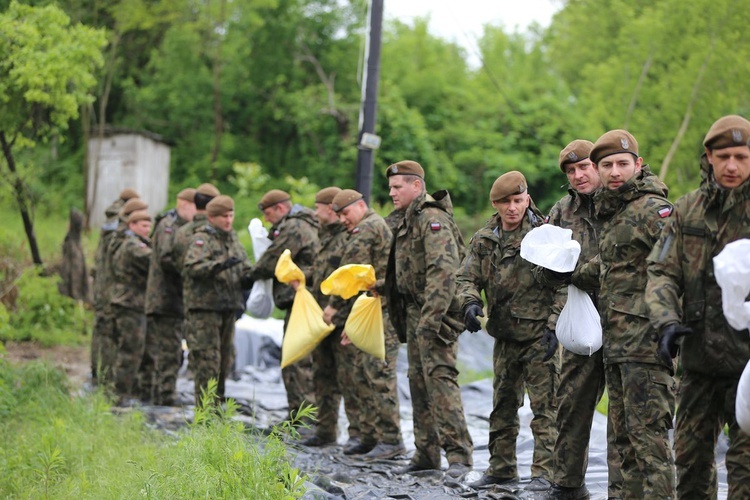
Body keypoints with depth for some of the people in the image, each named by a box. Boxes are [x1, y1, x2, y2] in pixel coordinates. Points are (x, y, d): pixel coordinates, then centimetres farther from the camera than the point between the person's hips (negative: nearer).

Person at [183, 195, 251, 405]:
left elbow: (245, 269, 21)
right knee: (207, 361, -7)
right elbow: (192, 267, -24)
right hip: (204, 306, -8)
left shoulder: (233, 239, 16)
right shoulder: (201, 239, -8)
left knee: (225, 361, 12)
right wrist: (220, 265, -35)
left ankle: (216, 406, 23)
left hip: (228, 307, 8)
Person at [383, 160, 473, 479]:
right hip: (414, 312, 11)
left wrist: (431, 316, -30)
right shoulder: (409, 220, 19)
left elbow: (443, 270, -25)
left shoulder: (433, 219, -14)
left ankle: (459, 454, -15)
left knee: (440, 377, -15)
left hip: (435, 313, -11)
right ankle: (426, 454, 18)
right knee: (418, 381, 12)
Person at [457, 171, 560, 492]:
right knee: (502, 406, 14)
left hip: (539, 335, -6)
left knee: (544, 406, -4)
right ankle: (501, 468, 24)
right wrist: (470, 302, -15)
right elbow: (466, 278, 7)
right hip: (504, 336, 6)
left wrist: (553, 327, -16)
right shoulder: (483, 240, 7)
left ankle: (544, 472, 1)